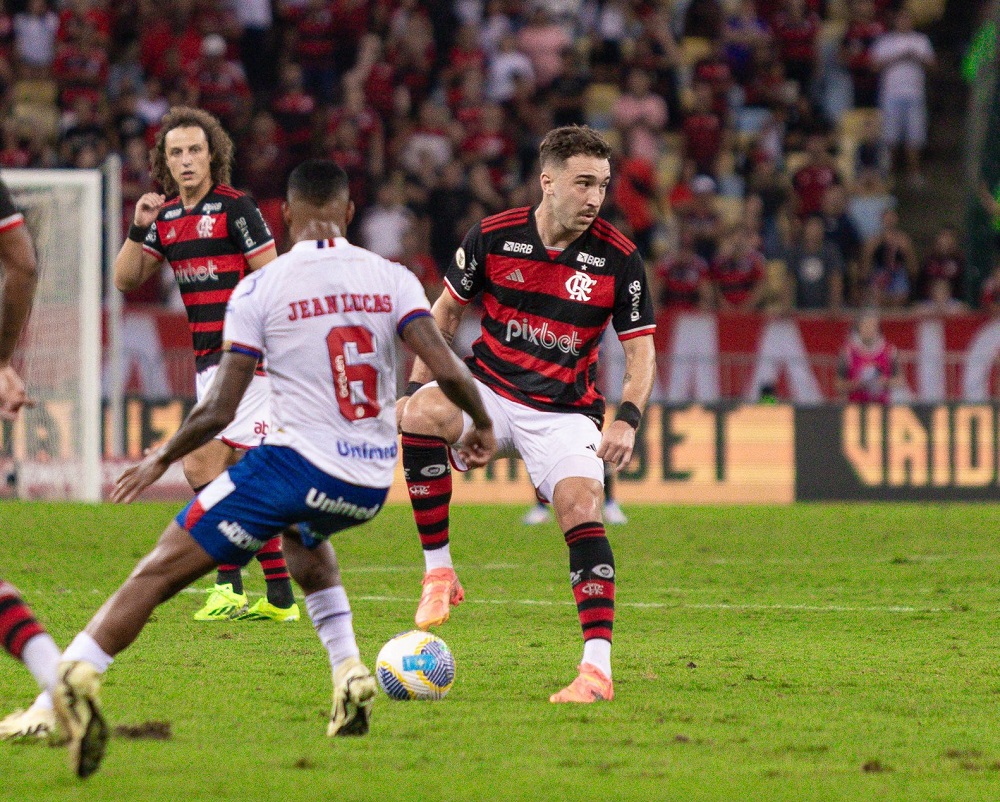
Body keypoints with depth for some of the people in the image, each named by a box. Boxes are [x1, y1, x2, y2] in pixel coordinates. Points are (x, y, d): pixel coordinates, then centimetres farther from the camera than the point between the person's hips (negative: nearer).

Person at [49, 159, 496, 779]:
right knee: (304, 535, 39)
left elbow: (220, 410, -4)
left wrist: (162, 460, 12)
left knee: (160, 571, -2)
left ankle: (75, 674, -23)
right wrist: (482, 425, 16)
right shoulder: (392, 279, 3)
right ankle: (350, 672, 24)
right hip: (372, 486, 4)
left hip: (296, 463, -4)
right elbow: (446, 368, -4)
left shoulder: (260, 289, -3)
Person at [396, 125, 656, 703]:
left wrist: (628, 419, -18)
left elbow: (641, 349, -3)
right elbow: (448, 309, 10)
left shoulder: (619, 259, -8)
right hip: (487, 390, 1)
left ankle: (598, 667, -21)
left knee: (583, 510, -23)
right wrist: (419, 382, 2)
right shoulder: (493, 237, -6)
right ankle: (439, 572, -21)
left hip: (565, 410, 0)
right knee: (419, 413, -31)